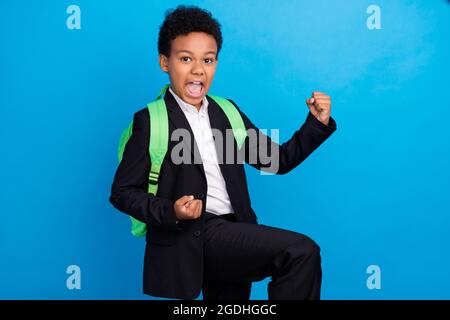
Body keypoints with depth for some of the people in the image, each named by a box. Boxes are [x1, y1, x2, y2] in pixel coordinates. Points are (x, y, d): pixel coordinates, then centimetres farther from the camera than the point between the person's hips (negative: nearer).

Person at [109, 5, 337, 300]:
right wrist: (171, 213, -20)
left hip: (232, 237, 6)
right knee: (301, 252, -22)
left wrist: (317, 123, 1)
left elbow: (278, 160, 14)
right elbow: (122, 191, -3)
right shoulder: (151, 121, -3)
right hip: (193, 240, -6)